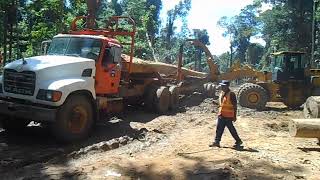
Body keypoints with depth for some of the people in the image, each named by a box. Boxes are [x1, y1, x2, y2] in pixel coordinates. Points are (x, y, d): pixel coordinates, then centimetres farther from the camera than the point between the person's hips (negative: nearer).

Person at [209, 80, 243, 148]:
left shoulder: (231, 94, -14)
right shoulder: (222, 93, 11)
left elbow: (235, 106, -13)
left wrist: (234, 116, -13)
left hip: (228, 116, -8)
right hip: (221, 115, 8)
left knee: (231, 129, 4)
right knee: (219, 128, 7)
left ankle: (238, 141, 21)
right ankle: (217, 142, 13)